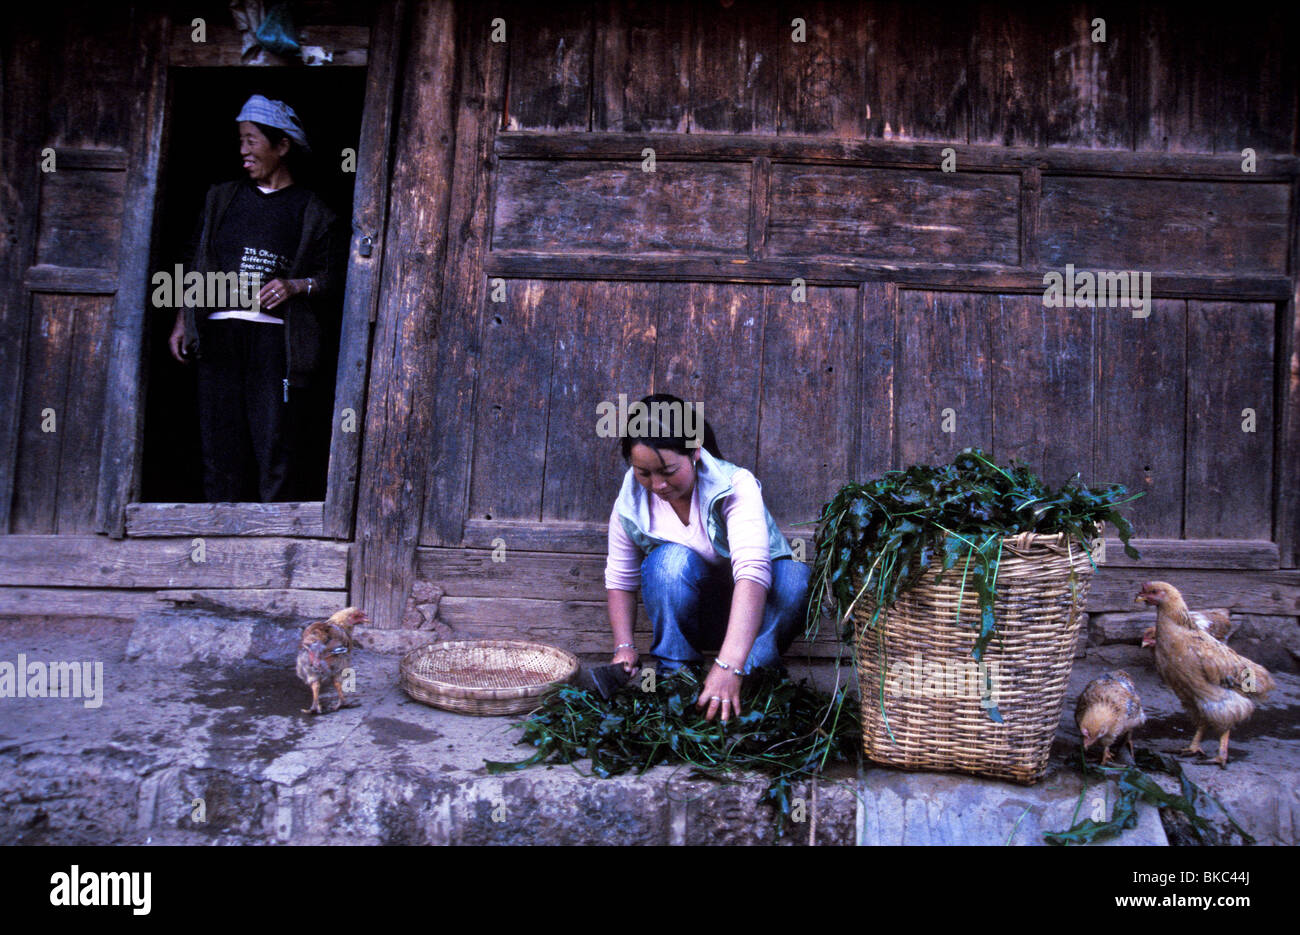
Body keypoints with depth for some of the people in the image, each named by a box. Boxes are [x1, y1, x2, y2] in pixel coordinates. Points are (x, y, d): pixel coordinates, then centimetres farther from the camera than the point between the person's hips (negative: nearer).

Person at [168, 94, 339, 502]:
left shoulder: (311, 210, 8)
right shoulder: (222, 197, 19)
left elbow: (328, 276, 5)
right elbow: (197, 264, 20)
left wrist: (295, 286, -14)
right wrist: (181, 322, 14)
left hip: (275, 335, -3)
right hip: (219, 332, 4)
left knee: (275, 440, -8)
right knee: (220, 442, 2)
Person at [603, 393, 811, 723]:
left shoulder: (735, 486, -26)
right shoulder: (630, 504, -13)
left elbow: (752, 571, -40)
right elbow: (620, 579, 0)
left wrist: (728, 666, -51)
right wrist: (624, 646, -16)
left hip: (745, 614, -1)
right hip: (685, 613, 2)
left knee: (794, 575, -32)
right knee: (673, 559, -30)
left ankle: (748, 681, -22)